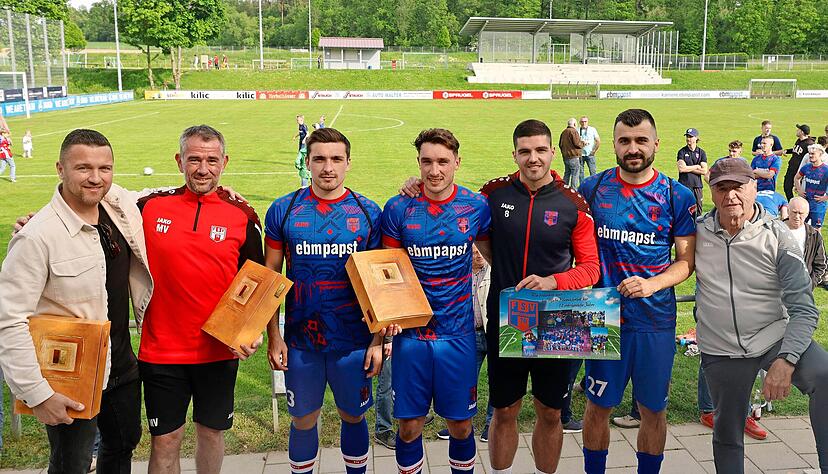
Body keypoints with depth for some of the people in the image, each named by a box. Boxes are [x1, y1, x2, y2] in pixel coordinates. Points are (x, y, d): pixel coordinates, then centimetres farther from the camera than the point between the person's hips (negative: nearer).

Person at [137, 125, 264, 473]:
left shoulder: (242, 217, -2)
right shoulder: (150, 206, -2)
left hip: (220, 350, 1)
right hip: (161, 350, 0)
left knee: (212, 431, 18)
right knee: (165, 441, 9)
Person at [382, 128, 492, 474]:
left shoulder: (476, 207, -2)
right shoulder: (399, 209, -3)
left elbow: (493, 255, 12)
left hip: (458, 332, 0)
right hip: (411, 332, 0)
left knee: (460, 424, 11)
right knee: (409, 426, 8)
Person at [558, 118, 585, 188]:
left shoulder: (563, 132, 12)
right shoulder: (573, 131, -13)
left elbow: (560, 144, 15)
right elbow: (577, 143, -18)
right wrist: (583, 142, 0)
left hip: (565, 157, 8)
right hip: (573, 157, -8)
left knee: (567, 174, 16)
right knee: (575, 175, -3)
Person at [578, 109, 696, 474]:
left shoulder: (678, 196, -1)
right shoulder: (592, 189, 0)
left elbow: (687, 259, 0)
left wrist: (652, 284, -17)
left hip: (656, 318, 0)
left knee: (653, 409, 13)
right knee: (598, 406, 11)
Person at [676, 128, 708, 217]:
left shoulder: (701, 153, 9)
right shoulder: (682, 152, 5)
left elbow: (704, 171, -1)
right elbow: (681, 169, -9)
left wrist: (688, 168, -5)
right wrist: (696, 167, -2)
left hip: (697, 185, 2)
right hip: (684, 185, -2)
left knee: (698, 211, 1)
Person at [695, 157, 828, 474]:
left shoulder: (778, 237, -12)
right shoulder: (697, 231, -7)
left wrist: (785, 361, -27)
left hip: (776, 338, -2)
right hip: (721, 352, 2)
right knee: (727, 434, 14)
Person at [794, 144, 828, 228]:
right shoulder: (806, 167, 1)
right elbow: (797, 178, 21)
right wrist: (799, 190, 10)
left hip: (818, 203, -5)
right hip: (805, 200, 5)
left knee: (815, 228, 4)